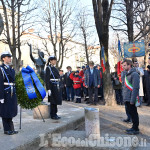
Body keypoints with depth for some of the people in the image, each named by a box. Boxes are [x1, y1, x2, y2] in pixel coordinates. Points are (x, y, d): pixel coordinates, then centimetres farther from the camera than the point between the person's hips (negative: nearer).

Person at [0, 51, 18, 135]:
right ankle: (7, 130, 12)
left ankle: (11, 129, 21)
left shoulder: (11, 69, 15)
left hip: (12, 93, 7)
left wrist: (15, 94, 16)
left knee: (11, 111, 12)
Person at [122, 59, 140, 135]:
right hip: (127, 99, 9)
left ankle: (136, 129, 10)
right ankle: (134, 127, 27)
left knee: (134, 114, 0)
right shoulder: (128, 74, 14)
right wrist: (124, 97, 16)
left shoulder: (134, 74, -15)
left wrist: (132, 100, -22)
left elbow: (135, 88, -20)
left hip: (131, 99, -9)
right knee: (131, 113, 16)